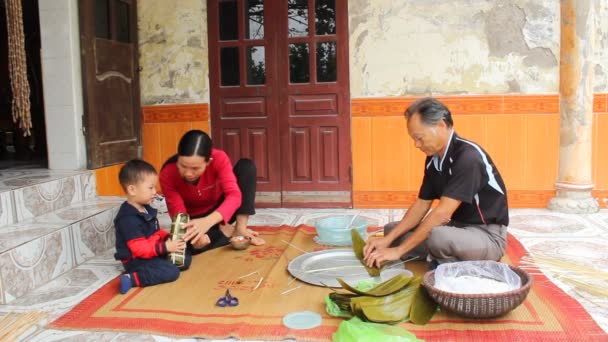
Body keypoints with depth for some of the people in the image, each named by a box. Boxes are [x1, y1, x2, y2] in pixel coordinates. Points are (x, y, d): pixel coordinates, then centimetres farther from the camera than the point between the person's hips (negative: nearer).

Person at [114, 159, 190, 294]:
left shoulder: (146, 209, 8)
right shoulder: (128, 219, -24)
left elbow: (155, 232, 19)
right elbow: (140, 249, -27)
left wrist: (168, 238, 0)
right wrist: (165, 247, -27)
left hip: (153, 253, 10)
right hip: (136, 260, -10)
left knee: (186, 258, 7)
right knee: (171, 272, -27)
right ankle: (131, 279, -24)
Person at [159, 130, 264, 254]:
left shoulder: (219, 158, -28)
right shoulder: (167, 175, -27)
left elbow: (234, 195, -39)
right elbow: (178, 214, -28)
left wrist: (208, 221, -57)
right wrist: (195, 233, -51)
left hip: (220, 211, 1)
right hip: (195, 219, -1)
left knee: (247, 165, -24)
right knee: (188, 244, -39)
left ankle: (240, 228, -23)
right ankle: (227, 231, -8)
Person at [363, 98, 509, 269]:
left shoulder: (467, 157, -25)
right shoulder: (433, 159, 2)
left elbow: (442, 214, -29)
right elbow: (421, 205, 7)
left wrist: (399, 250, -26)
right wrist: (388, 239, -5)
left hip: (488, 235, -8)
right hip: (458, 227, 9)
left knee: (438, 235, -39)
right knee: (391, 229, 5)